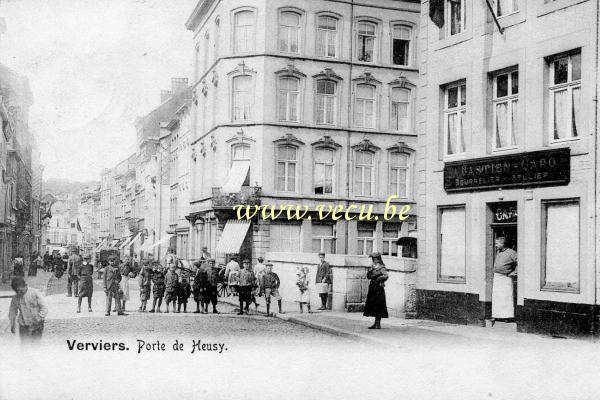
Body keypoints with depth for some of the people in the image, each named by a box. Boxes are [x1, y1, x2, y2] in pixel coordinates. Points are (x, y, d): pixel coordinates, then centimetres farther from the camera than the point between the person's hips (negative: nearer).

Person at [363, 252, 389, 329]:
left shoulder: (381, 268, -7)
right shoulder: (373, 267, 15)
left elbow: (386, 276, -20)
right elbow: (368, 276, 14)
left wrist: (378, 279, -14)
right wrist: (369, 270, -3)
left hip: (378, 288, -8)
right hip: (372, 288, 8)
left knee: (378, 305, -5)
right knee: (372, 305, 9)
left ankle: (378, 324, -2)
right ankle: (376, 323, 17)